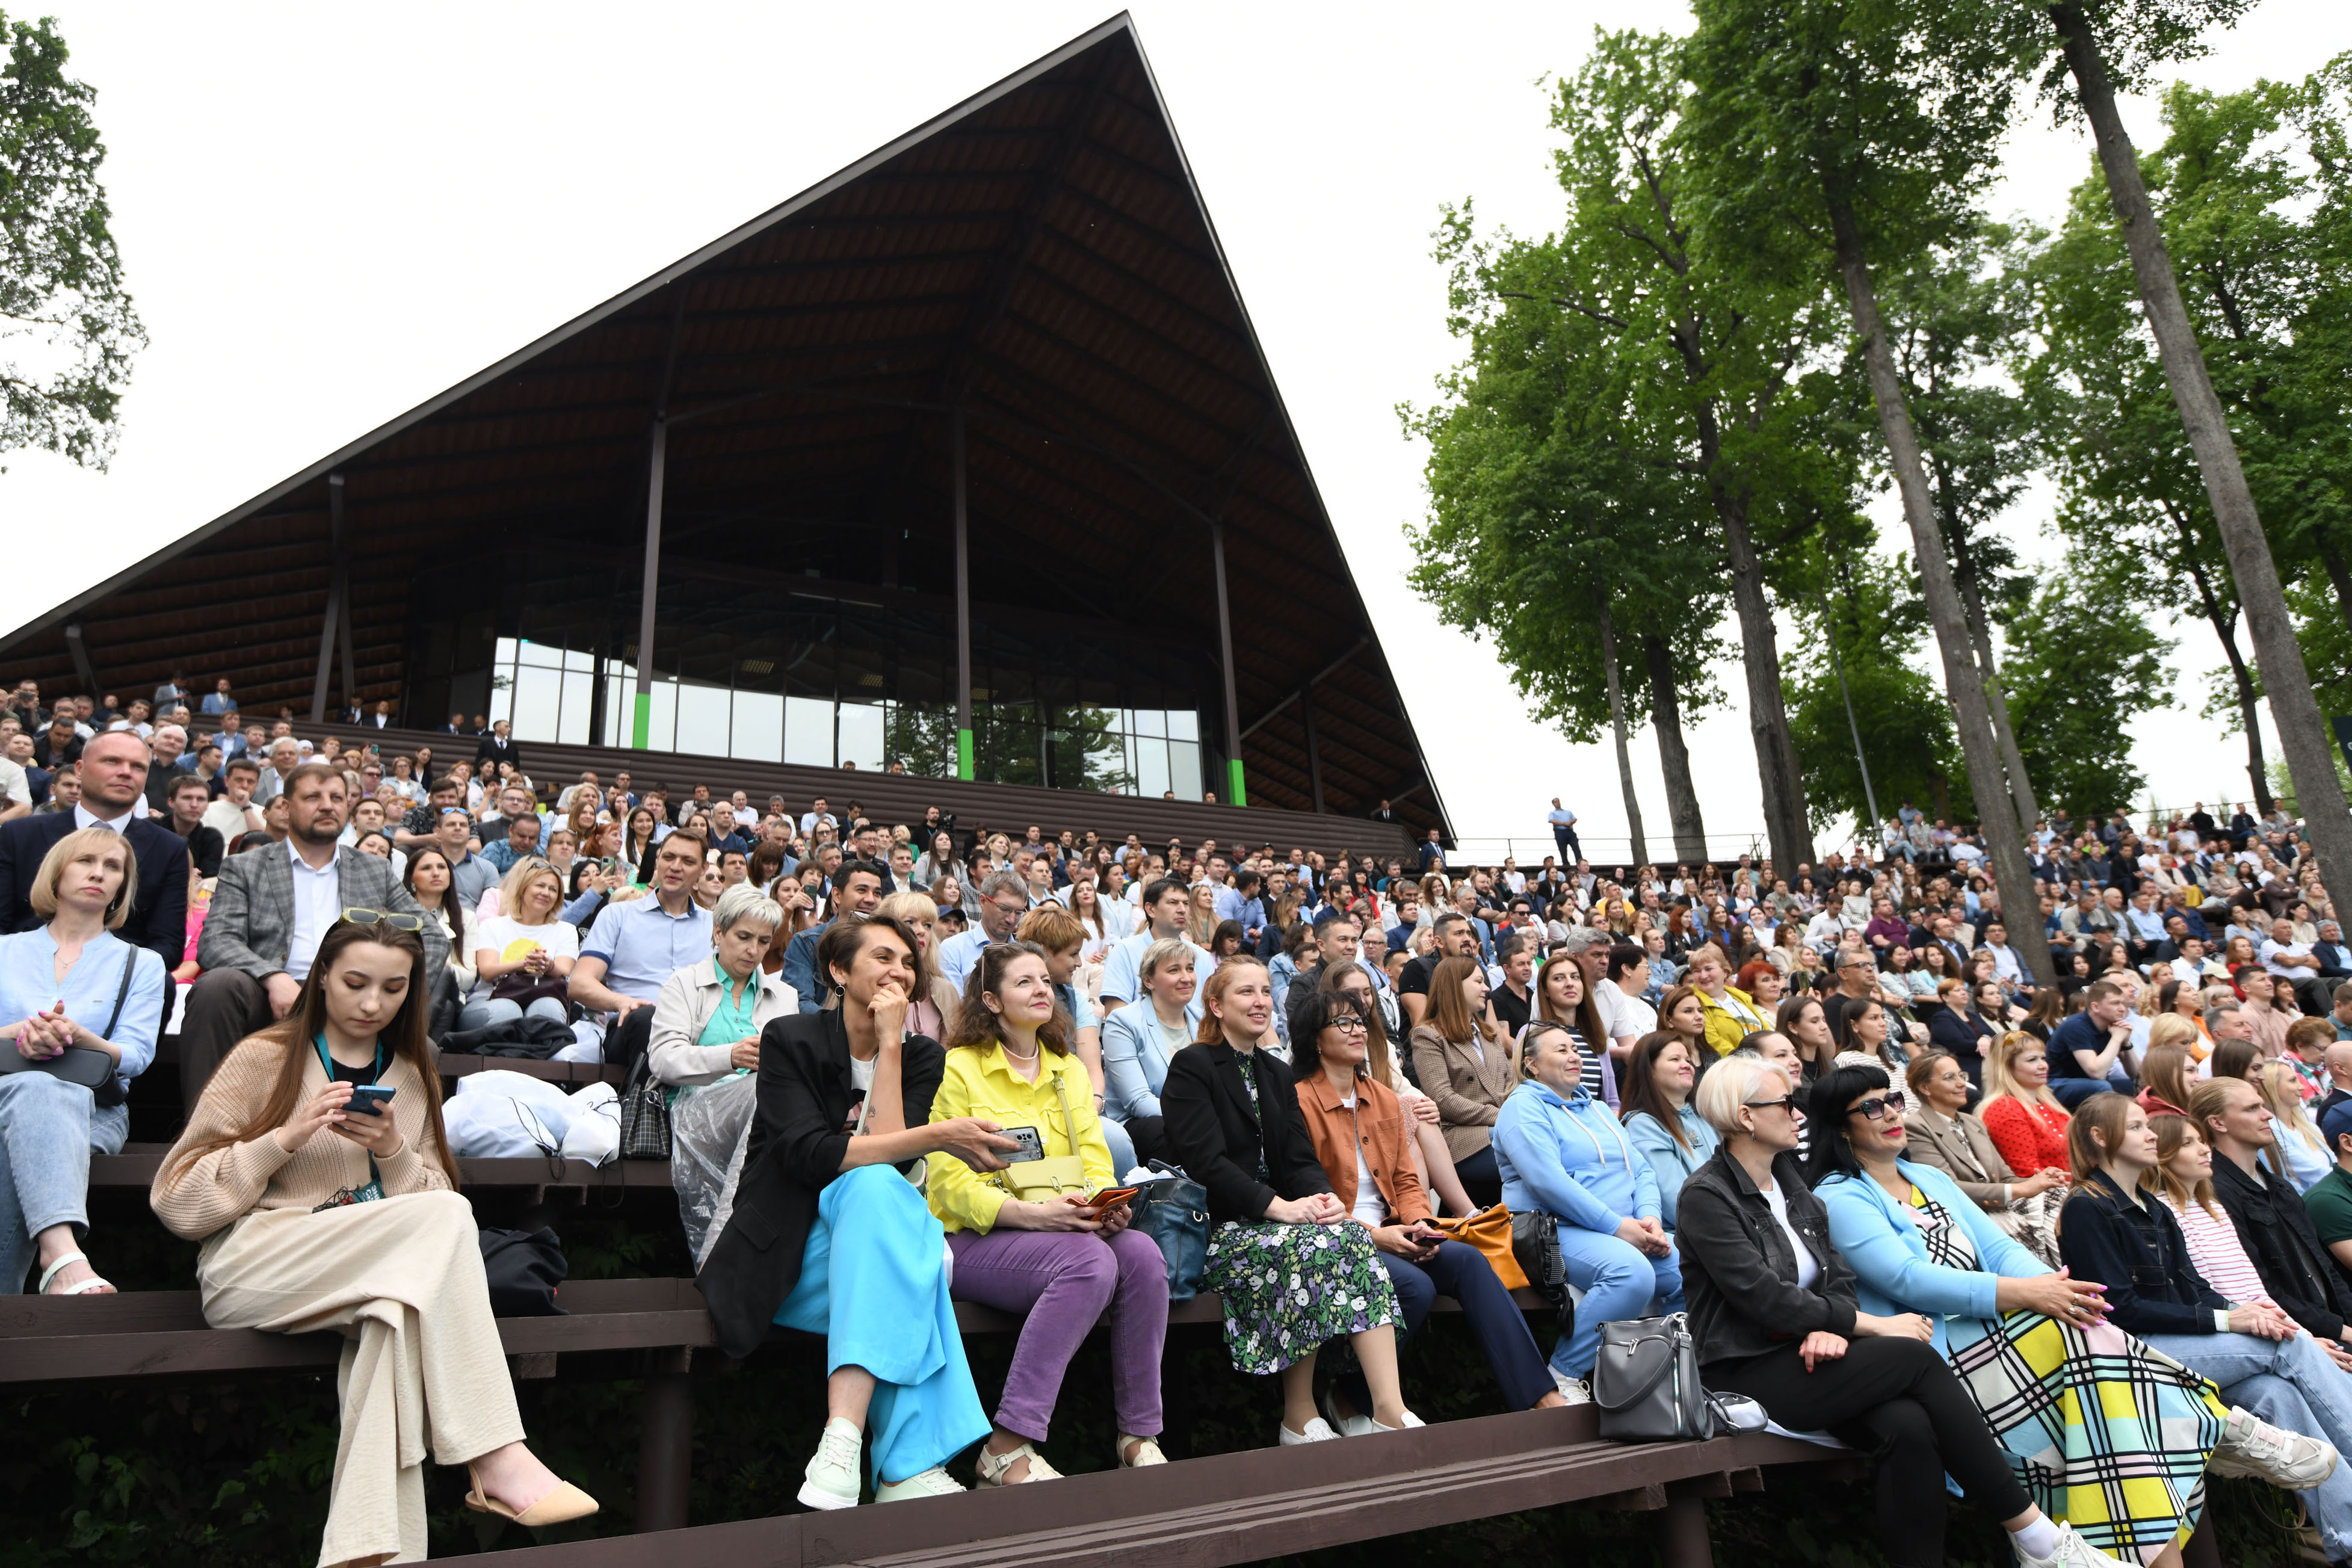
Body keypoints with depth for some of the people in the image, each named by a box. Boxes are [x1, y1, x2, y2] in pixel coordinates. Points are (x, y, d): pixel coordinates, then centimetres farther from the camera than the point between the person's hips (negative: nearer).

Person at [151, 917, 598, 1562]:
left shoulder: (412, 1075, 17)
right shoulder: (263, 1059, 5)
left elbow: (434, 1194, 11)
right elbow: (177, 1200, 0)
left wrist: (393, 1152, -8)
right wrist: (287, 1138, -13)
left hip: (379, 1274, 4)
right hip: (246, 1267, -3)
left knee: (397, 1308, -35)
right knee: (445, 1217, -30)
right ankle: (495, 1461, -29)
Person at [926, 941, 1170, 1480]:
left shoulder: (1070, 1070, 17)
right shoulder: (959, 1069, -3)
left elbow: (1095, 1161, 11)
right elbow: (951, 1184, -10)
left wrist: (1108, 1202, -14)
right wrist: (1031, 1213, -24)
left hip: (1068, 1229, 5)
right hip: (975, 1239, -5)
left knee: (1142, 1253, -25)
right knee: (1089, 1261, -33)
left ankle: (1139, 1436, -15)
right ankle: (1007, 1448, -27)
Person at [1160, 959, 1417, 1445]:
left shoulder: (1277, 1075, 20)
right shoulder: (1192, 1067, -2)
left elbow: (1301, 1157, 11)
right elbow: (1205, 1160, -14)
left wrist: (1323, 1195, -13)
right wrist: (1277, 1206, -23)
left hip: (1272, 1220, 6)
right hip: (1218, 1228, -6)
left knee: (1357, 1238, -23)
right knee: (1309, 1246, -31)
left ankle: (1390, 1409, -29)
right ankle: (1299, 1417, -20)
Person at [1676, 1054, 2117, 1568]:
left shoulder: (1790, 1181, 13)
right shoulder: (1706, 1197, -11)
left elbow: (1838, 1277, 10)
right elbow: (1766, 1299, -17)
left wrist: (1832, 1326, -12)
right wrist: (1874, 1325, -13)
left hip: (1807, 1353, 7)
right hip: (1749, 1376, -6)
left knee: (1907, 1426, -24)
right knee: (1916, 1359, -20)